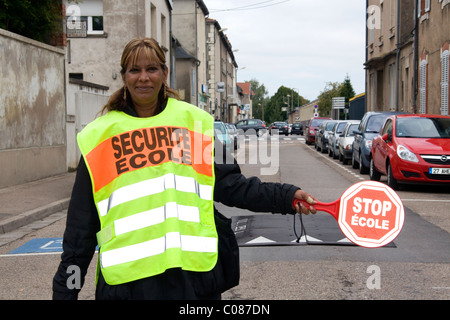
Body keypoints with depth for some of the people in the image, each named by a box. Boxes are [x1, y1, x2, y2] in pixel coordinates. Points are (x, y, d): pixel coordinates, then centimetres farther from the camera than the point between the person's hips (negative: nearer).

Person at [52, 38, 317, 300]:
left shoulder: (195, 121, 7)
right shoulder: (99, 135, 6)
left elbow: (229, 183, 6)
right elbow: (81, 225, 9)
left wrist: (287, 197, -7)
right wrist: (65, 290, 8)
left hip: (194, 272, 1)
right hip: (126, 277, 0)